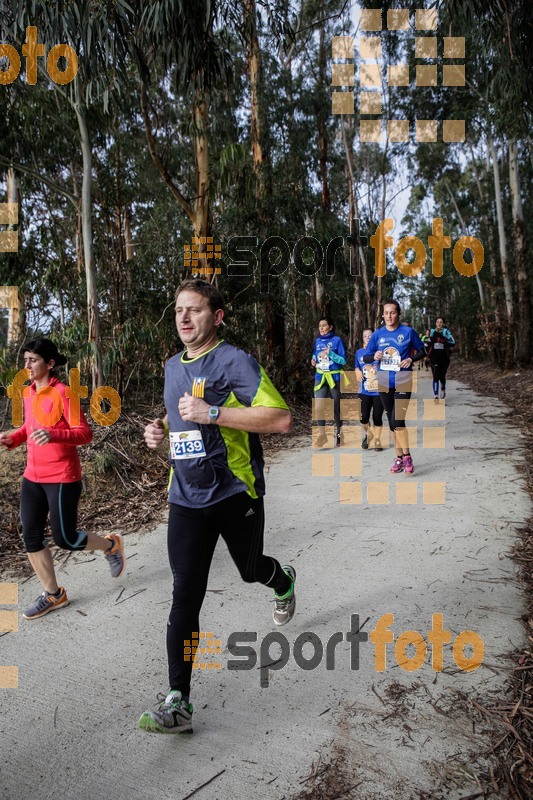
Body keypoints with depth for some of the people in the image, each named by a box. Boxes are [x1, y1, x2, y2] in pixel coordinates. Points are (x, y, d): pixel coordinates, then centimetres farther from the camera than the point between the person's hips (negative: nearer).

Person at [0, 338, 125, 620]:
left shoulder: (63, 393, -15)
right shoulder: (27, 393, 8)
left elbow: (85, 434, -17)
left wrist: (53, 435, -34)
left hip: (62, 477, -7)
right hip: (32, 477, 7)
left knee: (64, 539, 1)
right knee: (31, 538, 7)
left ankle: (111, 545, 30)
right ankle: (53, 595, 24)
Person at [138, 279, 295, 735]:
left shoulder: (235, 362, -14)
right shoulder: (173, 367, 9)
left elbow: (282, 420, -24)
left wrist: (212, 413, -27)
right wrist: (163, 429, 4)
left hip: (235, 494, -4)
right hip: (187, 499, 4)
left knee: (250, 570, 20)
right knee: (185, 597, -3)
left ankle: (284, 581, 57)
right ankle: (178, 703, 5)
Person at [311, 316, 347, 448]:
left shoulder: (337, 340, -5)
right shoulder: (317, 341, 8)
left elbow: (343, 360, -8)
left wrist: (330, 353, -22)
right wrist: (314, 361, -2)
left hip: (334, 377, -3)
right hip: (320, 377, 3)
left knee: (336, 407, 7)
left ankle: (339, 434, 24)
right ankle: (322, 434, 0)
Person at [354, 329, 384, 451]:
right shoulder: (359, 352, 8)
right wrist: (357, 372, -1)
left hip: (379, 390, -2)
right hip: (364, 391, 2)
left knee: (377, 417, 3)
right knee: (364, 417, -4)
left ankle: (377, 440, 23)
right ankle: (368, 434, 27)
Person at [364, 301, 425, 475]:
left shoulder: (408, 332, -3)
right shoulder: (377, 334, 4)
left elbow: (421, 351, 7)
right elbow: (365, 358, 7)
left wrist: (411, 359, -12)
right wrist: (374, 357, -15)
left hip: (402, 382, -4)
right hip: (384, 382, 4)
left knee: (397, 420, -15)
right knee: (392, 422, 11)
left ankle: (407, 457, 1)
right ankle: (399, 458, 22)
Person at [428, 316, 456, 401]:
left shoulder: (446, 332, -1)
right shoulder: (432, 331, 6)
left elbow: (453, 343, -10)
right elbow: (428, 343, 20)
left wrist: (444, 342, -24)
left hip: (444, 357, 0)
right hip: (434, 357, 0)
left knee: (442, 376, 11)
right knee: (436, 376, -12)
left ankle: (443, 389, 43)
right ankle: (436, 396, -14)